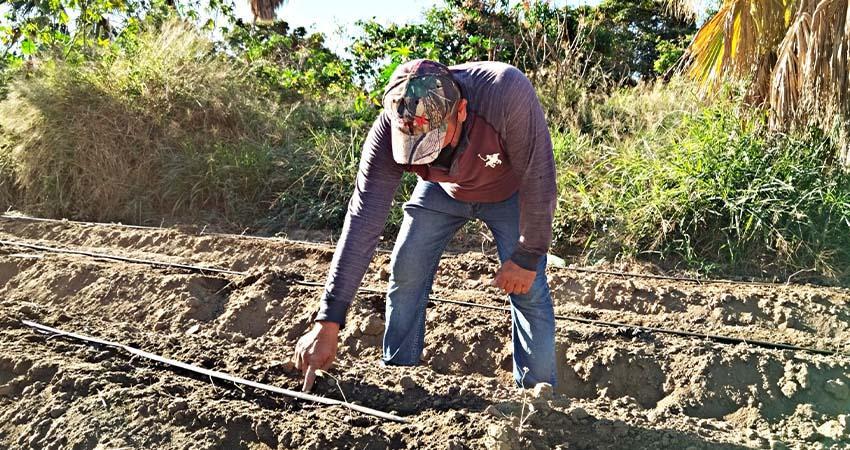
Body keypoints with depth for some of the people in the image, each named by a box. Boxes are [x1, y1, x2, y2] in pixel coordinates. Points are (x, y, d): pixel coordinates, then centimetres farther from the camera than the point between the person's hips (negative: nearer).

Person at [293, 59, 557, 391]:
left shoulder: (507, 93, -44)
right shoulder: (389, 129, -33)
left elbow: (538, 180, -30)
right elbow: (363, 222, -34)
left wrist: (527, 257, -21)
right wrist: (328, 322, -35)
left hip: (509, 192, -2)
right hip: (443, 190, 2)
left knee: (527, 288, -10)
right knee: (405, 273, -4)